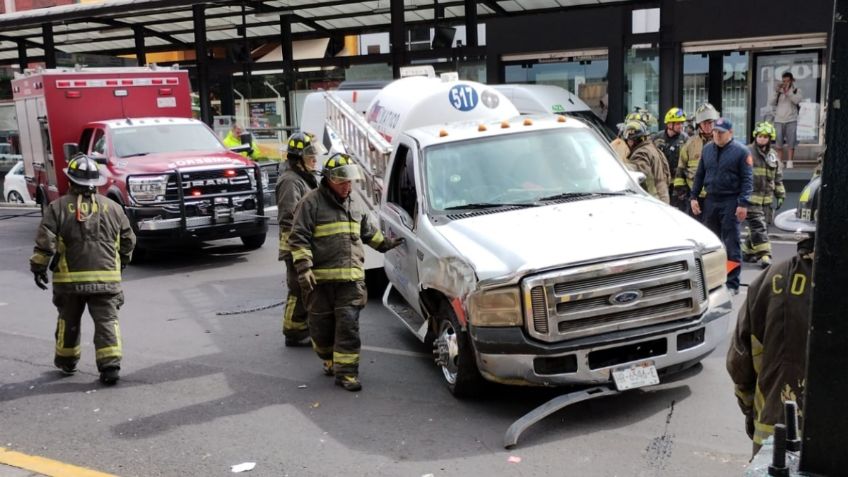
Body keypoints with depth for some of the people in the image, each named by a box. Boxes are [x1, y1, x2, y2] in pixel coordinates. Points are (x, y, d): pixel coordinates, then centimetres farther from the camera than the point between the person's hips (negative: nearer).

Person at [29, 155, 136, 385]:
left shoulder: (58, 207, -3)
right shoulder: (113, 207, 5)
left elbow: (45, 242, -9)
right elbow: (128, 241, 11)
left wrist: (39, 267, 1)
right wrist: (121, 262, 27)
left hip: (69, 278, 0)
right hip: (107, 277, 1)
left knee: (68, 321, 17)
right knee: (107, 321, 2)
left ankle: (66, 361, 32)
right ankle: (110, 366, -7)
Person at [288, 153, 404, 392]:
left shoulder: (354, 205, 16)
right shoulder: (311, 202, -4)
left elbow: (368, 231, 33)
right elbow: (298, 238, -8)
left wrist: (385, 243, 32)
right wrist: (303, 267, -16)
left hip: (351, 278, 3)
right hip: (320, 278, -3)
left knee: (348, 325, -4)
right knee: (322, 325, 10)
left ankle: (346, 372, 1)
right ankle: (329, 360, 34)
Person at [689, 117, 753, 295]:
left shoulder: (741, 151, -5)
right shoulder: (707, 149, 10)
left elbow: (747, 179, -8)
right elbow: (699, 175, 15)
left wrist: (743, 203, -15)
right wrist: (693, 196, 7)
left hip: (730, 202, -5)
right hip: (710, 200, 5)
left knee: (731, 244, -2)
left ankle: (732, 284, 2)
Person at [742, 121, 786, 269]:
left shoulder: (773, 156, 14)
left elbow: (778, 178, 22)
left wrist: (780, 195, 19)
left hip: (766, 198, 7)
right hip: (751, 197, -7)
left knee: (760, 227, 11)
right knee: (758, 226, -12)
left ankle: (747, 251, 25)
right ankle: (764, 255, -13)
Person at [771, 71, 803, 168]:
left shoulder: (796, 91, 6)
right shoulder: (778, 90, 12)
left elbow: (797, 100, -12)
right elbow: (773, 103, 3)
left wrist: (787, 92, -15)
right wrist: (777, 92, -9)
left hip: (791, 120, -2)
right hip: (778, 120, 2)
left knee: (790, 143, -4)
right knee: (778, 143, 2)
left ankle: (789, 162, -2)